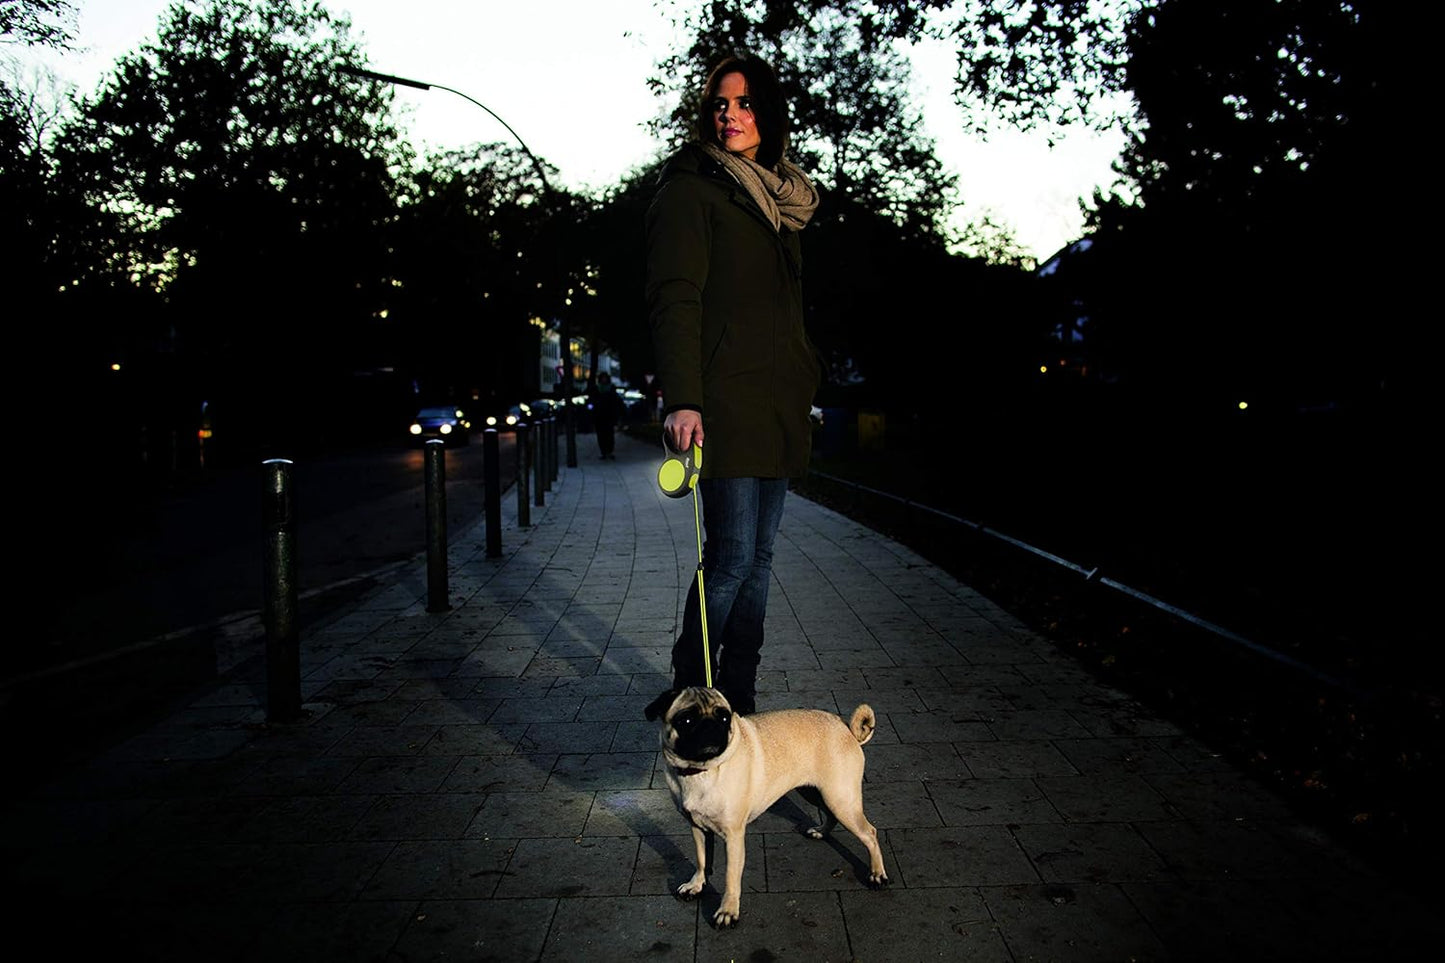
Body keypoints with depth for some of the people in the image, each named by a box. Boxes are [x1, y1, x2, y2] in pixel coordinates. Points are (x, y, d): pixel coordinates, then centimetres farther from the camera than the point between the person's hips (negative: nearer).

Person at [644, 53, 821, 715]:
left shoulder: (778, 200, 21)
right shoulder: (690, 191, -2)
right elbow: (674, 299, -14)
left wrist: (805, 389, 19)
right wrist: (682, 399, -24)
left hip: (777, 408, 8)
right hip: (724, 405, -7)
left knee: (758, 557, 7)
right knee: (732, 555, -9)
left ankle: (739, 699, 15)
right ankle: (691, 697, 6)